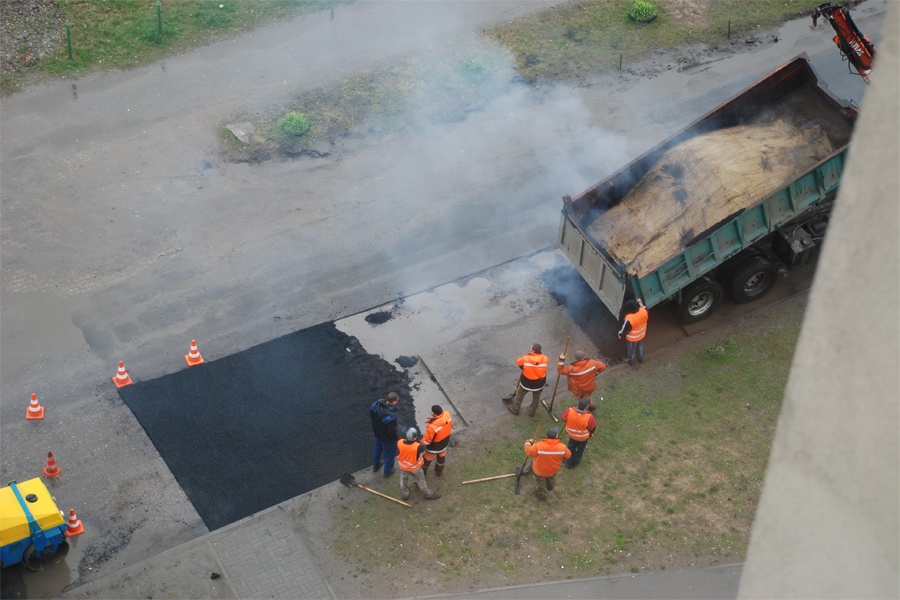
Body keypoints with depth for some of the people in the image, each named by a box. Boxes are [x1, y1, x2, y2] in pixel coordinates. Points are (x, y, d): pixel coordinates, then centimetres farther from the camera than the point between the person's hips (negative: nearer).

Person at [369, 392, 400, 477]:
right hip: (387, 438, -6)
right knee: (389, 454, 22)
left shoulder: (375, 404, -22)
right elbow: (392, 431, -30)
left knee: (377, 448, 33)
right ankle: (388, 471, 47)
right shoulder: (391, 416, -43)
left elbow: (371, 415, -1)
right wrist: (397, 438, -9)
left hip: (377, 432, 6)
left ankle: (375, 465, 58)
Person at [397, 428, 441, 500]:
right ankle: (428, 494, 46)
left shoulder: (400, 443, -31)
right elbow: (423, 452, -16)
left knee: (403, 480, 31)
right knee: (421, 481, 24)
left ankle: (405, 494, 53)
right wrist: (418, 441, -15)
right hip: (415, 467, -2)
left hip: (403, 467, 2)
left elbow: (398, 454, -14)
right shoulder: (418, 446, -40)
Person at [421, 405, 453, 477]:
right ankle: (439, 471, 57)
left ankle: (423, 471, 52)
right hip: (444, 442, 5)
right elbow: (450, 425, -4)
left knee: (427, 458, 26)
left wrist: (421, 444, -5)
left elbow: (427, 440, -28)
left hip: (434, 447, -5)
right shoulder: (447, 414, -27)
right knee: (441, 457, 32)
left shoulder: (432, 426, -45)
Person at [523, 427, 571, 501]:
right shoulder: (562, 447, -30)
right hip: (552, 470, 2)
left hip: (540, 470, -2)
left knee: (541, 482, 29)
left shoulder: (539, 446, -36)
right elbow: (568, 456, -11)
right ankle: (550, 487, 69)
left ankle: (542, 494, 57)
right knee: (550, 479, 38)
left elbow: (529, 452, -20)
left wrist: (528, 443, -1)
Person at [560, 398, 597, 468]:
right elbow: (593, 428, -21)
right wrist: (590, 433, 4)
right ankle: (575, 462, 55)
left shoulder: (569, 411, -35)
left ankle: (569, 462, 53)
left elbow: (562, 418, -14)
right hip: (583, 437, -2)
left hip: (572, 433, 2)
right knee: (580, 449, 30)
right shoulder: (589, 417, -40)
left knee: (571, 446, 32)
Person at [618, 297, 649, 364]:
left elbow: (624, 329, -24)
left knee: (632, 349, 26)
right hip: (642, 334, 4)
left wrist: (620, 334, -1)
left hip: (632, 338, -4)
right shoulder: (644, 311, -31)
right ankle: (640, 358, 58)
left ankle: (630, 360, 53)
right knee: (640, 346, 33)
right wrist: (640, 302, 5)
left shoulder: (629, 319, -43)